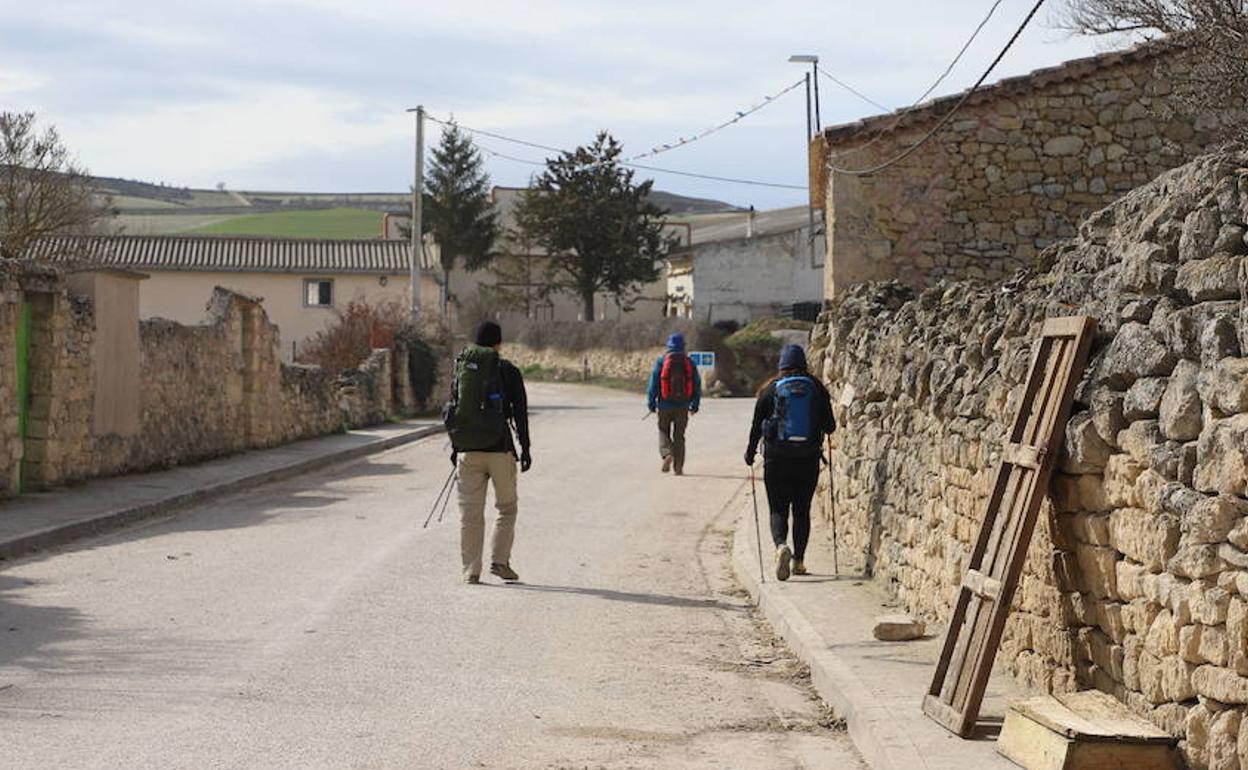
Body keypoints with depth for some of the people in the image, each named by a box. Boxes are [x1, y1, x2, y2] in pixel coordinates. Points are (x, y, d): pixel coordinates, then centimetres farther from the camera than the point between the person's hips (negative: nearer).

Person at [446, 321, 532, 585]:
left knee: (470, 512, 6)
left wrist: (455, 448, 18)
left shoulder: (461, 368, 8)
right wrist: (525, 448, 4)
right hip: (500, 450, -3)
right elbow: (520, 412, -2)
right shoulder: (508, 371, -2)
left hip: (467, 451, 3)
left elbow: (453, 409, 11)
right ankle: (500, 561, 1)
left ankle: (471, 570, 4)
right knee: (507, 507, 12)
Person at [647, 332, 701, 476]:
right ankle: (678, 467, 6)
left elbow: (654, 383, -5)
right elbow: (697, 385, 5)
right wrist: (695, 405, 13)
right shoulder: (689, 362, 2)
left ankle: (667, 454, -13)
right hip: (682, 406, 1)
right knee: (679, 435, 9)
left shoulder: (662, 360, -4)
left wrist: (651, 403, 1)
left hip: (665, 405, -1)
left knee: (663, 431, 13)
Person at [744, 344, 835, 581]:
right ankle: (799, 560, 13)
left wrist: (750, 452, 15)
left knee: (778, 509, 3)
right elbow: (830, 426, 3)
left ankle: (781, 546, -25)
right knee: (802, 510, 13)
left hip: (777, 457, -1)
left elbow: (757, 426, 1)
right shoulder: (817, 388, 1)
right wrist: (819, 428, 27)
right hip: (808, 459, 1)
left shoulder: (770, 389, -1)